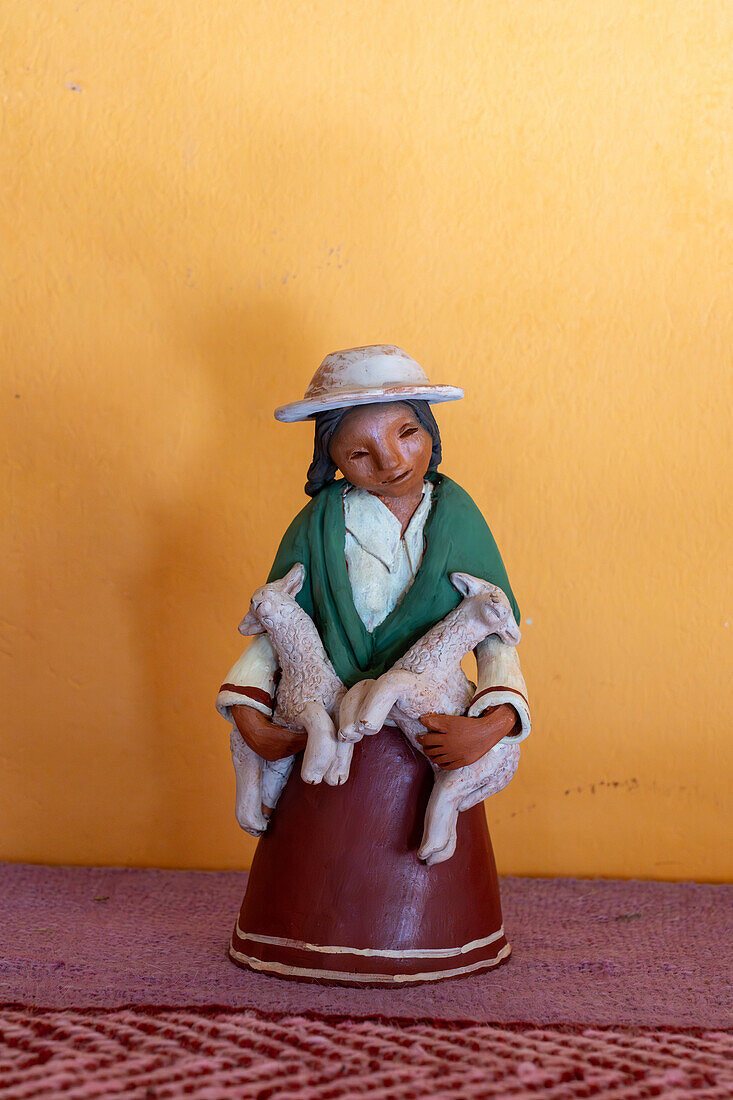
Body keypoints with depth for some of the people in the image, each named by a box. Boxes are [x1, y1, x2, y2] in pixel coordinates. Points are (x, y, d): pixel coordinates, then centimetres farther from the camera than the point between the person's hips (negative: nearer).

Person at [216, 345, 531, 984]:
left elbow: (496, 637, -2)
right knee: (322, 890, 11)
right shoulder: (320, 524, -5)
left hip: (430, 742, 0)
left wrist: (495, 722, -18)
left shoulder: (457, 520, -4)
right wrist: (248, 710, -10)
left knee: (423, 898, 10)